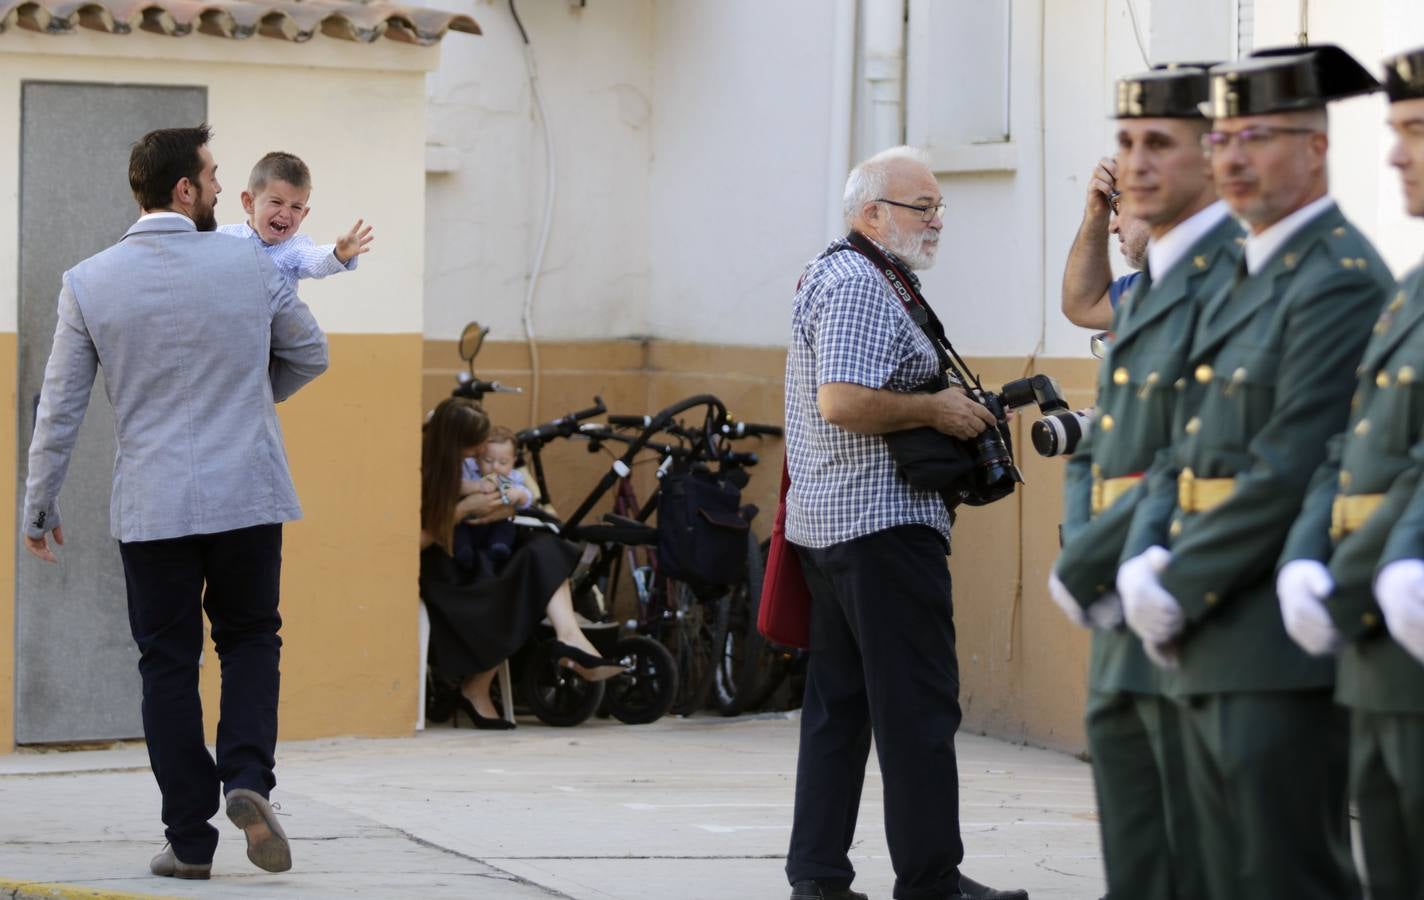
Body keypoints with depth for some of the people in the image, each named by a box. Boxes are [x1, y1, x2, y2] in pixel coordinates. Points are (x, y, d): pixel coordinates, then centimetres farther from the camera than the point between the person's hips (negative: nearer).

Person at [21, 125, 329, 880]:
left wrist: (38, 507, 9)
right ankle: (247, 780, -9)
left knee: (168, 663, 8)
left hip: (151, 506, 0)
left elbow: (59, 410, -1)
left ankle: (190, 838, 7)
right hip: (248, 494, 0)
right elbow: (309, 354, 11)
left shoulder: (88, 284, -4)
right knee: (249, 640, 15)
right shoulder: (247, 265, -3)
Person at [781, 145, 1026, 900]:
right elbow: (841, 401, -25)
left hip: (826, 521, 11)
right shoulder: (859, 286, -14)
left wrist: (951, 408, 17)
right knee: (919, 706, -7)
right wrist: (936, 410, -15)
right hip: (882, 524, -11)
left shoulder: (833, 274, 20)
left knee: (839, 703, 10)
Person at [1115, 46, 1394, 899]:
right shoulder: (1244, 282, 19)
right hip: (1212, 648, 10)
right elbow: (1188, 451, 17)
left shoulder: (1341, 279, -13)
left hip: (1285, 642, -10)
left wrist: (1179, 588, -15)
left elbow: (1290, 471, -20)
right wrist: (1146, 563, 0)